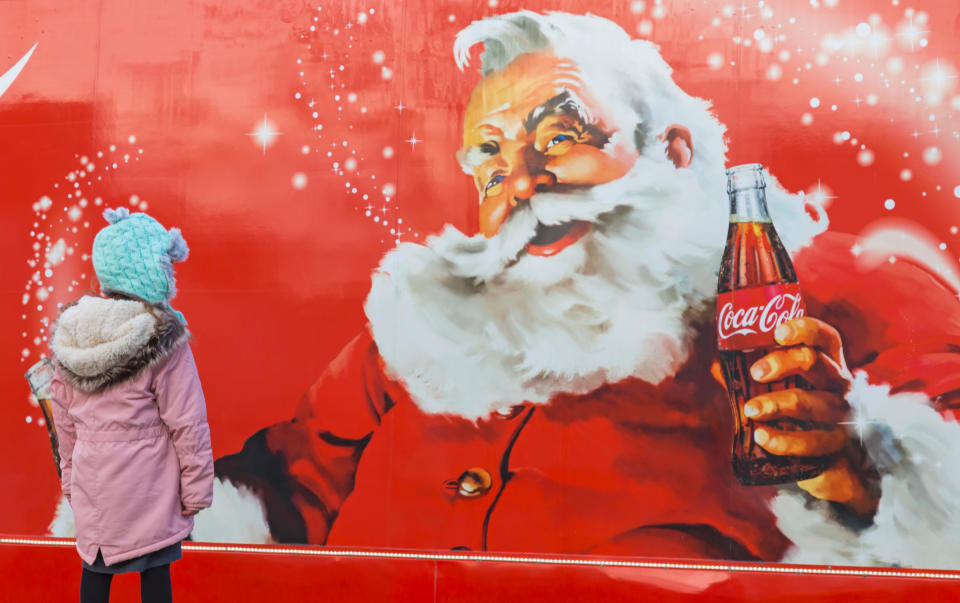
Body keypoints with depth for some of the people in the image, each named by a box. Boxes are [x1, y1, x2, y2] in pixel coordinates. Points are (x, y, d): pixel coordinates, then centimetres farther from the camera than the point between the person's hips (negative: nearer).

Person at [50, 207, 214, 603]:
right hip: (147, 488, -5)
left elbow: (64, 421, 9)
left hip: (91, 483, 5)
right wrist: (197, 488, -6)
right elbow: (187, 423, -15)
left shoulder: (70, 334, 0)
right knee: (154, 570, 9)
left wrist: (71, 477, 20)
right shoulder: (162, 338, -18)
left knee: (95, 568, 19)